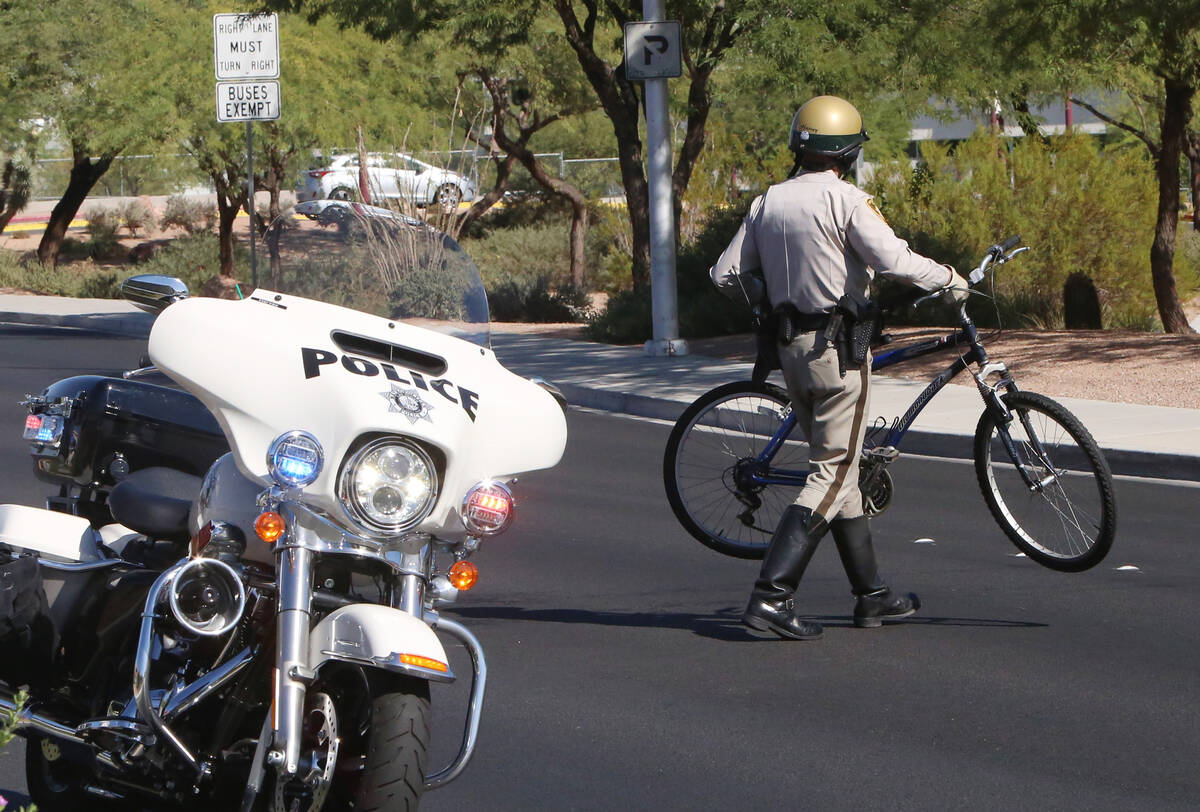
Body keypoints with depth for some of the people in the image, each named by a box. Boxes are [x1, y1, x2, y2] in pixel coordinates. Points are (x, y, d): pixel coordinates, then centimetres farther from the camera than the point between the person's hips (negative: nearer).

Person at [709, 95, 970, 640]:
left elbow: (726, 275, 8)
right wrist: (948, 279, -3)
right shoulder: (843, 198, -12)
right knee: (832, 473, -5)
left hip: (791, 347, 7)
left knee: (838, 467, 15)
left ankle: (872, 594, 21)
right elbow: (894, 259, -20)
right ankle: (771, 594, -15)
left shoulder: (768, 203, 8)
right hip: (836, 345, -7)